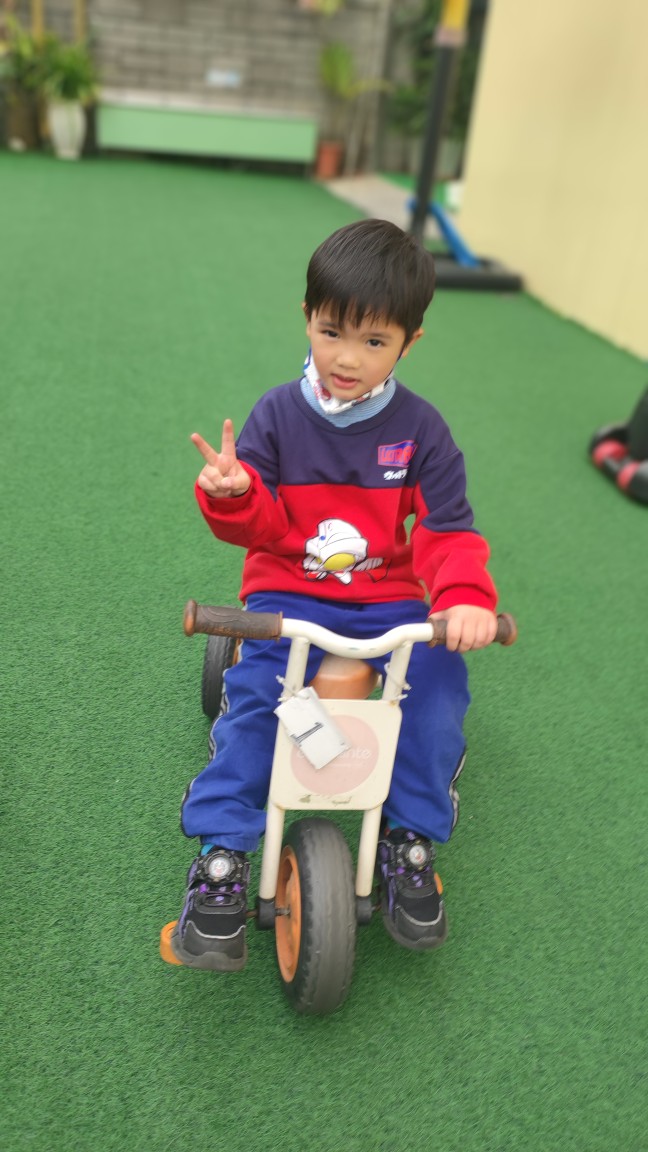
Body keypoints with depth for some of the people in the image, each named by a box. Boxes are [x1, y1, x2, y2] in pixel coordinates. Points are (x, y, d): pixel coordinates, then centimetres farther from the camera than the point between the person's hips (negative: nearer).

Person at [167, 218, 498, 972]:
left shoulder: (420, 428, -1)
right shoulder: (277, 414, -2)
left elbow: (447, 528, -5)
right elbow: (264, 527, -4)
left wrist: (466, 596, -25)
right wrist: (233, 494, -28)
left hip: (391, 599, 1)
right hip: (290, 591, -1)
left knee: (438, 687, -21)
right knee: (253, 693, -25)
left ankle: (410, 843, 0)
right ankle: (222, 856, -10)